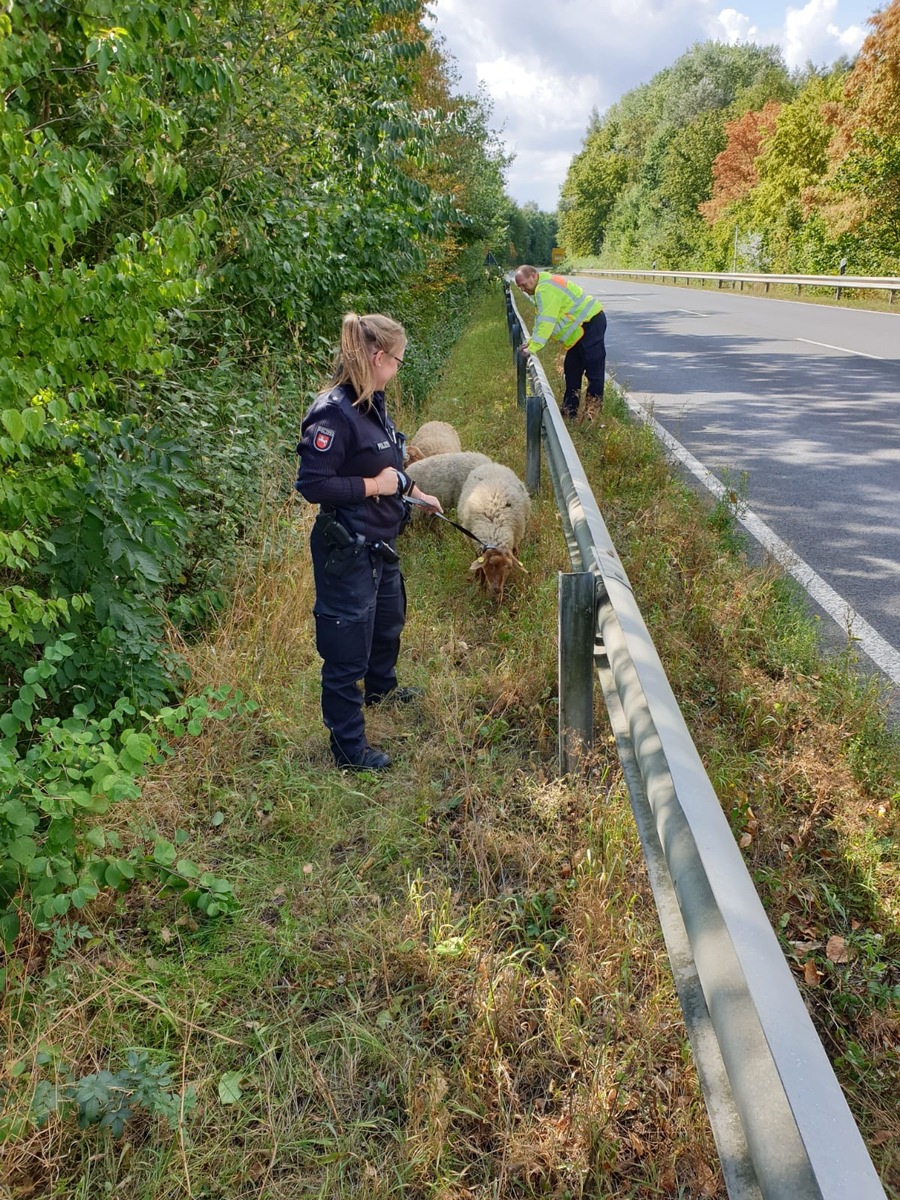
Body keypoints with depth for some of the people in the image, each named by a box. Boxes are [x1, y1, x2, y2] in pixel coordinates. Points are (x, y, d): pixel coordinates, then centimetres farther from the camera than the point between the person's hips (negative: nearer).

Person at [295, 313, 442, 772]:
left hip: (380, 544, 10)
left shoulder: (372, 403, 5)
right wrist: (371, 486, -23)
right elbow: (311, 483, -27)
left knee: (389, 620, 31)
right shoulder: (333, 412, -25)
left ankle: (381, 687, 59)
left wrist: (414, 491, 21)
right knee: (348, 648, 3)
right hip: (346, 550, -10)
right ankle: (348, 747, 20)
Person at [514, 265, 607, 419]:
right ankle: (569, 411, 23)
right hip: (581, 328, 12)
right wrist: (531, 341, 9)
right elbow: (541, 320, 17)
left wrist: (533, 347, -24)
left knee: (594, 371, -9)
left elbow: (546, 322, -26)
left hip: (591, 323, -12)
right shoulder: (542, 288, 14)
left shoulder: (546, 289, -21)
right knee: (571, 369, 15)